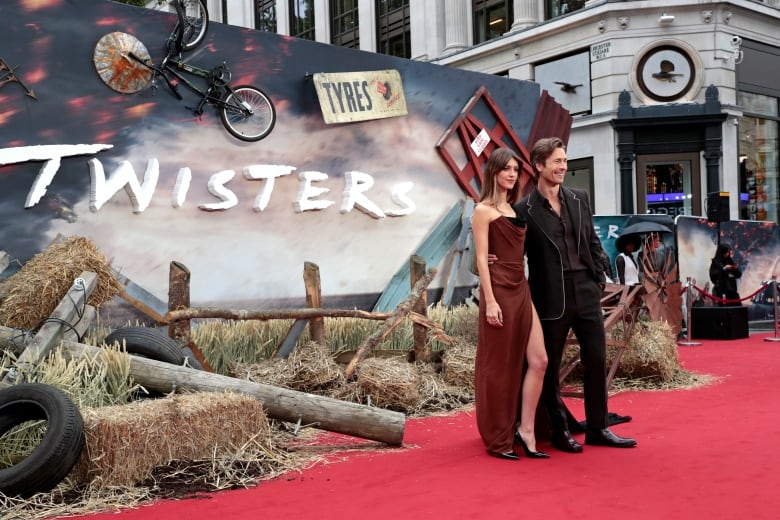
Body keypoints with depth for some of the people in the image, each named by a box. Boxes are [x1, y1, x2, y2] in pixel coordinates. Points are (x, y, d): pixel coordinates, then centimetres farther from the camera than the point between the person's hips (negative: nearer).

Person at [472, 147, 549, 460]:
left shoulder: (514, 210, 17)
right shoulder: (484, 210, -5)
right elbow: (481, 258, -11)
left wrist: (523, 291, 12)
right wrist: (489, 301, -18)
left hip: (521, 290, 7)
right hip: (499, 291, -7)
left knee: (538, 361, 0)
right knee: (498, 367, 1)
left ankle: (525, 430, 9)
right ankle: (498, 441, 11)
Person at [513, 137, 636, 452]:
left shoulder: (579, 199, 9)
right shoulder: (524, 210, -6)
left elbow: (593, 243, 15)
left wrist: (599, 280, 9)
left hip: (586, 293, 5)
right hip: (552, 299, -5)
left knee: (597, 361, 8)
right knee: (550, 367, 6)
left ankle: (597, 429, 21)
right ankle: (559, 431, 20)